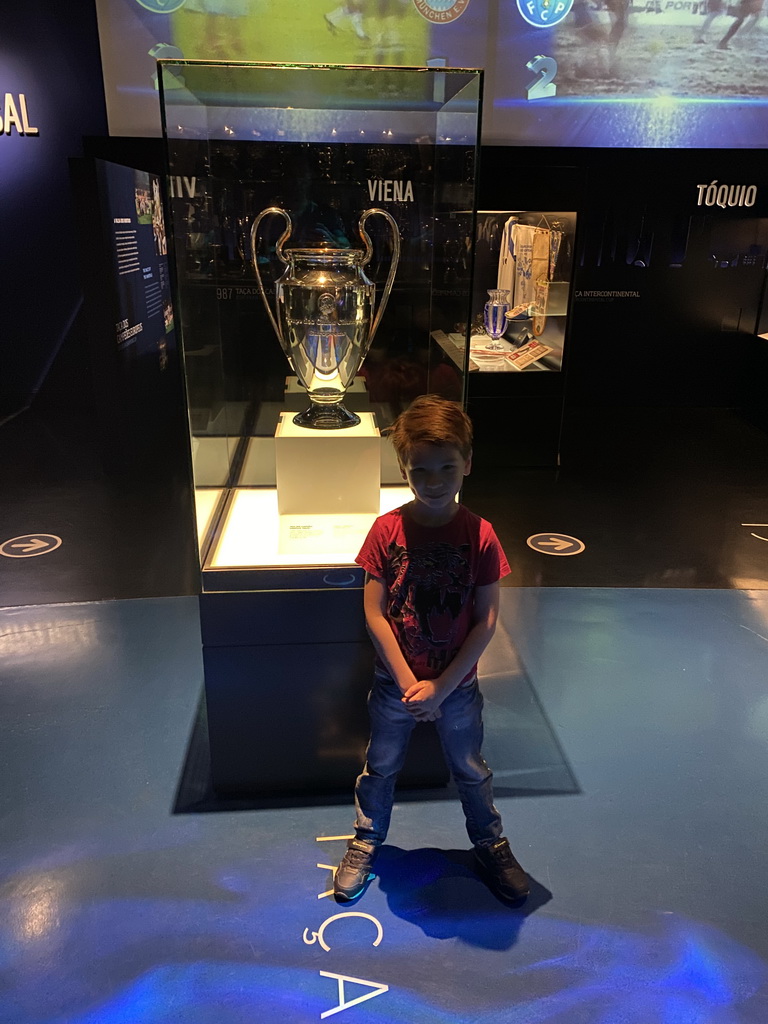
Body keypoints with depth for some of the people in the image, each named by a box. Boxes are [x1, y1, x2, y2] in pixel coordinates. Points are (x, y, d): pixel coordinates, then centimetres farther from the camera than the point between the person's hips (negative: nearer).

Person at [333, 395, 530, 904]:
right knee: (381, 767, 21)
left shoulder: (479, 535, -16)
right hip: (395, 683, 1)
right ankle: (367, 841, 47)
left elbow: (486, 620, -13)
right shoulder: (388, 530, -16)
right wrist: (409, 683, -16)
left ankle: (492, 844, 47)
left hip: (458, 685, 0)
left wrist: (442, 686, -15)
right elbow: (374, 613, -13)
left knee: (471, 770, 21)